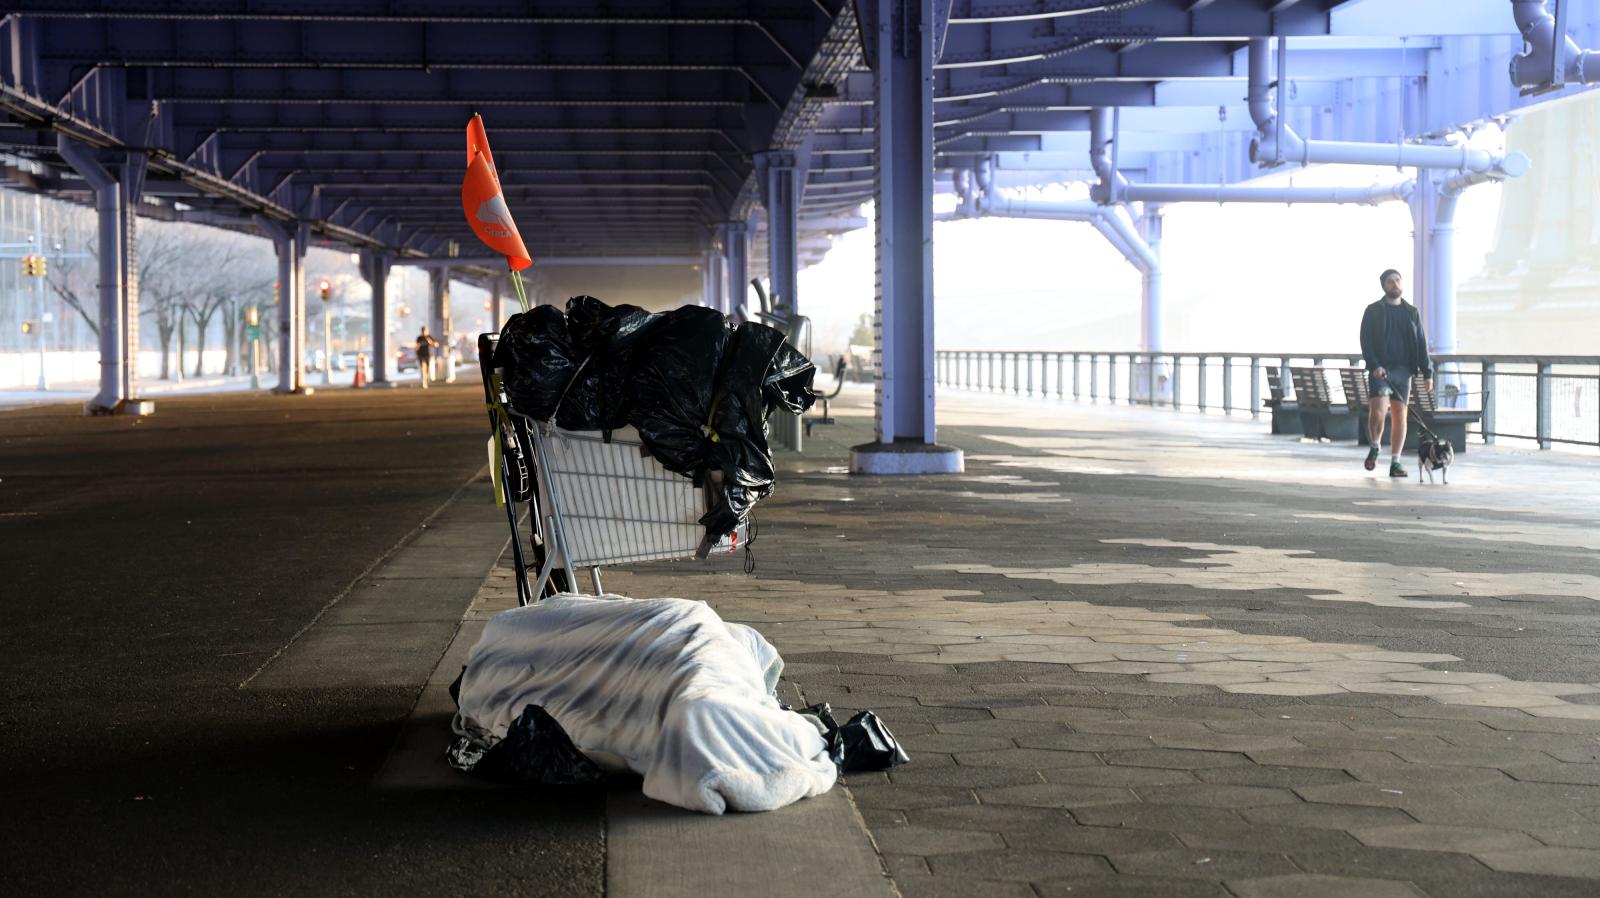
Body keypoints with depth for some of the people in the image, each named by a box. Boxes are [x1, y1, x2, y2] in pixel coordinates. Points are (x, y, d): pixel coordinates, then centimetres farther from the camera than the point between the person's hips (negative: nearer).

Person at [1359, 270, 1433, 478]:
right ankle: (1375, 447, 8)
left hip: (1403, 370, 3)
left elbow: (1421, 344, 12)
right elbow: (1365, 341, -2)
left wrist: (1427, 373, 4)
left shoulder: (1412, 313, 14)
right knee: (1378, 411, -19)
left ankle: (1395, 462, 5)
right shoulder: (1373, 311, 5)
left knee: (1399, 415, 0)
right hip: (1380, 370, -3)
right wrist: (1374, 365, -16)